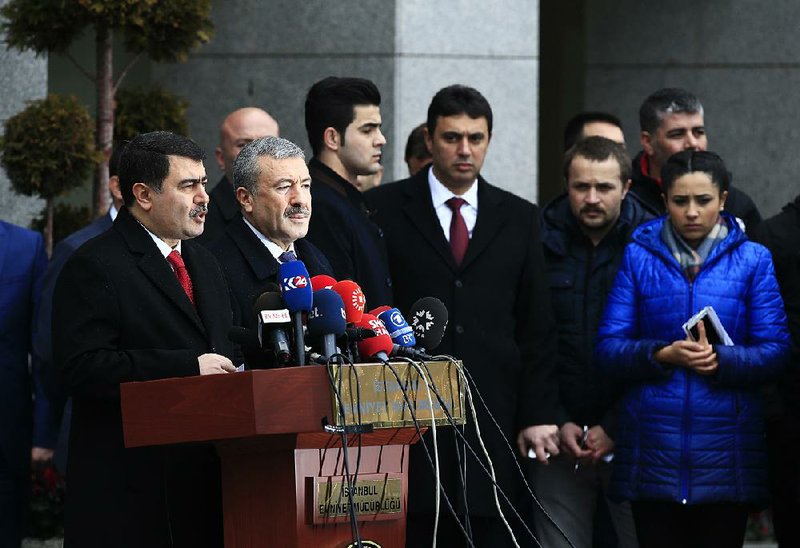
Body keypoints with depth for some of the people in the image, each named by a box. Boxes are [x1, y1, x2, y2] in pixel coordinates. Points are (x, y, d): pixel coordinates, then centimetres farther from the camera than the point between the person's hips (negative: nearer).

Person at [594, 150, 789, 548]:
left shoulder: (753, 260, 6)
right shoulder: (639, 257, 7)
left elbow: (774, 353, -1)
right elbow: (608, 348, 1)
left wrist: (720, 359, -19)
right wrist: (663, 355, -17)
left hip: (725, 450, 0)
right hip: (653, 451, 0)